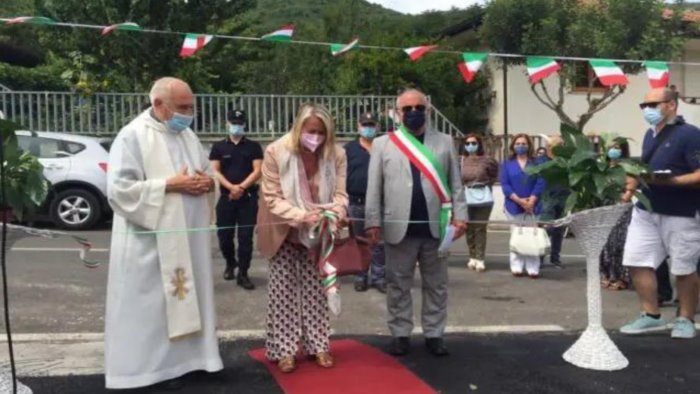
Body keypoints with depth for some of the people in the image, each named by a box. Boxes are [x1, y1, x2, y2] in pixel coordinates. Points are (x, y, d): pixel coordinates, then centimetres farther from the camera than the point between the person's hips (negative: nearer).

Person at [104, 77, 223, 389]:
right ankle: (149, 365, 14)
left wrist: (207, 182, -5)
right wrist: (170, 184, -21)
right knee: (151, 304, 1)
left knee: (185, 299, 13)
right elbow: (119, 189, -19)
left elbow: (206, 173, 20)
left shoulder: (188, 135, 11)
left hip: (188, 237, 7)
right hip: (150, 242, -7)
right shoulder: (133, 136, -11)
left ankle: (178, 359, 26)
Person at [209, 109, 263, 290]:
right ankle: (230, 263, 32)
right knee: (224, 235, 5)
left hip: (248, 197, -1)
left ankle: (242, 274, 7)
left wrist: (241, 187, -15)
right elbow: (215, 171, -1)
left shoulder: (253, 146, 5)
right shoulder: (218, 147, 7)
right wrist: (231, 187, -16)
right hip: (226, 197, 1)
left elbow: (257, 171, -3)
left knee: (245, 237, -2)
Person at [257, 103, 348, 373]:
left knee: (316, 289, 8)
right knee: (284, 290, 2)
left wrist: (337, 212, -31)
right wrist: (301, 216, -33)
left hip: (318, 234, 2)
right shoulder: (275, 152, -19)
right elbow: (272, 198, -18)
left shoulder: (336, 154, -11)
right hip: (285, 233, -2)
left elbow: (339, 192, -7)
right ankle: (284, 349, 12)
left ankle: (318, 345, 19)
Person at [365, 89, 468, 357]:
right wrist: (373, 222, -5)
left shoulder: (445, 142, 9)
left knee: (436, 285, 9)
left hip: (436, 227, 2)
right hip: (399, 227, -1)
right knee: (398, 286, 7)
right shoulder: (382, 144, 4)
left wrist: (460, 215, -2)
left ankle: (434, 334, 20)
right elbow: (374, 187, 1)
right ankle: (400, 334, 18)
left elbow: (455, 183, 7)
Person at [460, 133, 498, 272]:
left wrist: (486, 184, 0)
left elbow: (494, 176, 11)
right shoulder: (461, 160, 0)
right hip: (466, 199, 2)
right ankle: (472, 257, 19)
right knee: (469, 229, 6)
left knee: (480, 229, -2)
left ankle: (480, 259, 3)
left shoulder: (487, 160, -1)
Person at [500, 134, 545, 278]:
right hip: (514, 206, 0)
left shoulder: (536, 163, 8)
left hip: (532, 206, 0)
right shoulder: (507, 164, 7)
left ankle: (533, 268, 2)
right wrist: (519, 200, -13)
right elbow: (505, 185, -2)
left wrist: (531, 201, -14)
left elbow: (540, 183, -1)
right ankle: (516, 267, 8)